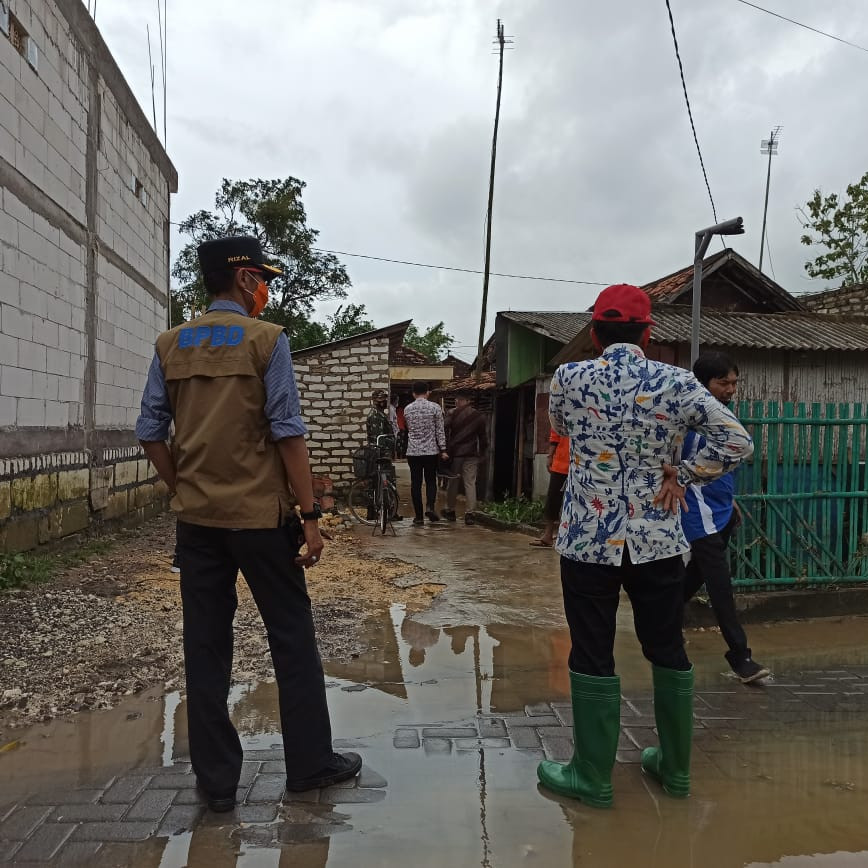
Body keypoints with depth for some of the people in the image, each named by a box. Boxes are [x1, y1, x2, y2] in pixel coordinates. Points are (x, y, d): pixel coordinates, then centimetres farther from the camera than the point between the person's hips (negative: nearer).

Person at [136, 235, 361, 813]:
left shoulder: (170, 345, 6)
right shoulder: (266, 339, -8)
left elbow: (151, 434, 5)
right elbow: (288, 433, -12)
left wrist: (183, 490, 15)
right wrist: (310, 515, -9)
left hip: (196, 518, 5)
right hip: (261, 515, -4)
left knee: (206, 648, 10)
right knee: (292, 639, 9)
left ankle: (216, 781, 20)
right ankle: (311, 763, 22)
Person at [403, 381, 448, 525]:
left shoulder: (407, 409, 3)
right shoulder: (435, 407, -4)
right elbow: (440, 431, -4)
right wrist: (443, 450, -1)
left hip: (413, 451, 1)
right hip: (431, 451, -1)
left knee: (415, 483, 5)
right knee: (431, 481, 11)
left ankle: (419, 516, 5)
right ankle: (430, 507, -11)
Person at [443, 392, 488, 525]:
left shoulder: (452, 414, -3)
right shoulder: (479, 416, 5)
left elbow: (445, 432, -8)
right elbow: (484, 437, 9)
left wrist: (445, 449, 0)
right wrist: (482, 454, 16)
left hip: (455, 452, -1)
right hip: (472, 454, 1)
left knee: (453, 482, 11)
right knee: (470, 483, 2)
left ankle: (450, 511, 21)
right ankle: (469, 514, -2)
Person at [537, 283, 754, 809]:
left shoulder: (568, 378, -6)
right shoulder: (677, 384, -6)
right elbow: (738, 444, -8)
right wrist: (681, 476, 0)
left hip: (588, 540, -1)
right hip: (658, 540, 2)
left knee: (593, 658, 9)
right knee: (668, 651, 17)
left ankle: (593, 778, 21)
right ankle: (675, 768, 33)